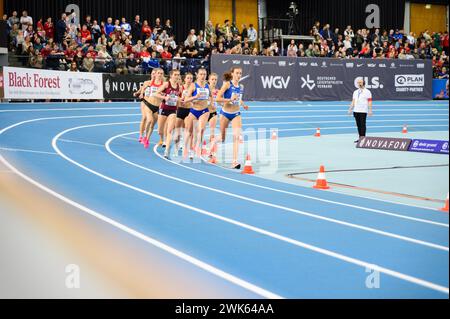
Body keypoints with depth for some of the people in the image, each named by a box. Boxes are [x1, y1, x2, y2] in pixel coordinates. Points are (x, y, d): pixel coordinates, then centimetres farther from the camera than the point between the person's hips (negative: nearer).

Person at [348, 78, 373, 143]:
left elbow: (369, 102, -4)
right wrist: (350, 109, 11)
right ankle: (360, 137, 11)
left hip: (363, 111, -5)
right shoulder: (355, 92, 16)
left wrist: (370, 110, -12)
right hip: (356, 111, 5)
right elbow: (353, 101, 18)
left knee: (362, 125, -7)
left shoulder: (367, 92, 1)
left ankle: (363, 138, -4)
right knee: (358, 125, 6)